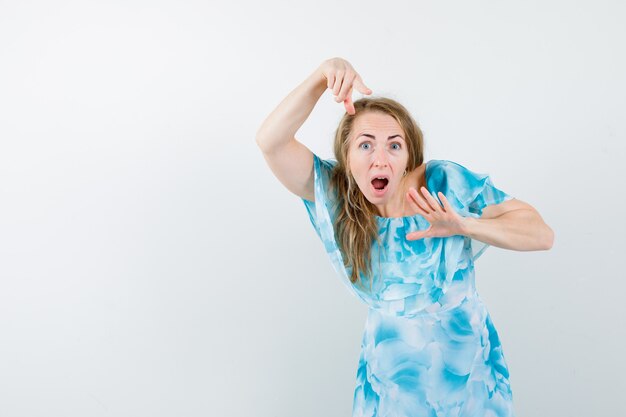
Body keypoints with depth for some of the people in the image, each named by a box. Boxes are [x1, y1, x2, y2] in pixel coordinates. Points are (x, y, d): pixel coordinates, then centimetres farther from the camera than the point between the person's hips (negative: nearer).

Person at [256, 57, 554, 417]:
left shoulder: (446, 182, -16)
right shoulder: (333, 192, -11)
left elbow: (542, 234, -15)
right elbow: (270, 140, -23)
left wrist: (463, 225, -30)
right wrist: (324, 74, -32)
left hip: (469, 367, 0)